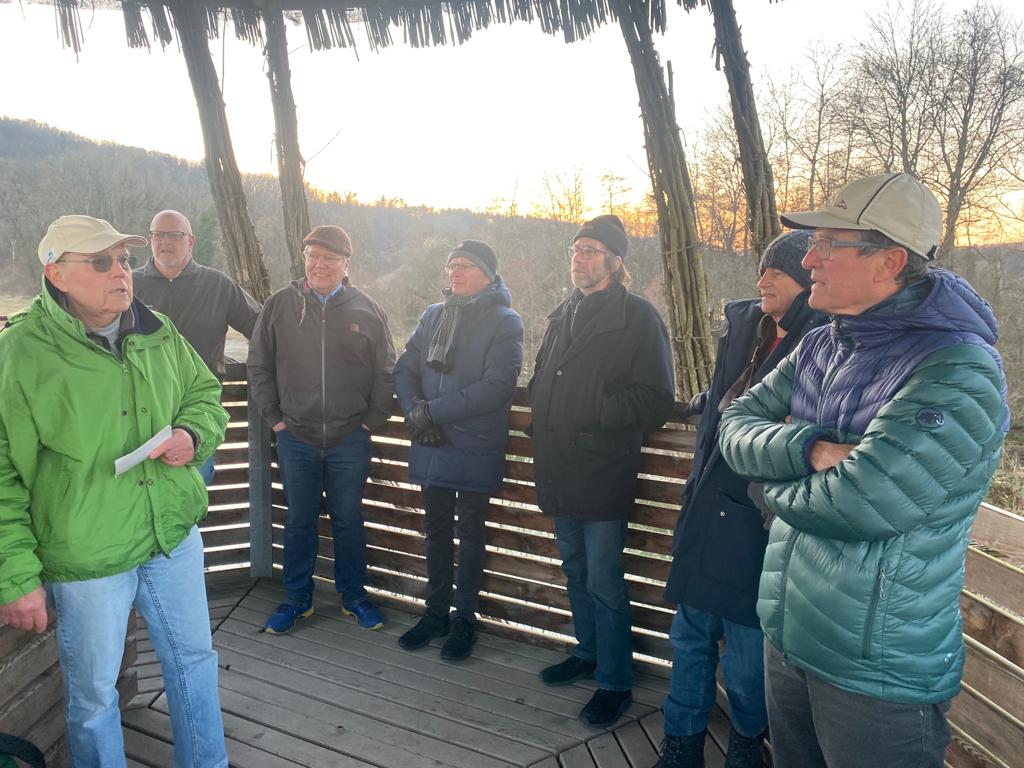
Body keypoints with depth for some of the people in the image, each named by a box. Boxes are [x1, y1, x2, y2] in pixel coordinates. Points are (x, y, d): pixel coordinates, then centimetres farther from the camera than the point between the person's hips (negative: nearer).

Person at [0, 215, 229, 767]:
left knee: (194, 660, 20)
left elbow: (206, 394, 15)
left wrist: (193, 435, -8)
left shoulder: (158, 333, 0)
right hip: (85, 560, -5)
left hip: (174, 538, 5)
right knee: (93, 692, 15)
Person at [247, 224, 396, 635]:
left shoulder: (367, 310, -1)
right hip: (295, 437, 1)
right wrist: (274, 416, 2)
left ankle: (353, 596, 28)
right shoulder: (280, 305, 0)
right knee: (299, 520, 12)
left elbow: (386, 372, 5)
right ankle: (297, 598, 29)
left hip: (350, 439, 0)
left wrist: (372, 420, 0)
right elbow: (258, 366, 7)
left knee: (348, 520, 11)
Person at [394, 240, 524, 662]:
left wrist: (433, 410, -19)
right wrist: (414, 411, -12)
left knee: (470, 534, 9)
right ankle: (436, 612, 31)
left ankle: (465, 618, 25)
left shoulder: (505, 322, -8)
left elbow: (498, 385, -19)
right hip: (431, 445, 5)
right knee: (436, 530, 15)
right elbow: (405, 369, 8)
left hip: (475, 449, -5)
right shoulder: (433, 315, 9)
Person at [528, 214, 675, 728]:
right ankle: (588, 654, 38)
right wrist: (547, 424, 5)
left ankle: (615, 682, 18)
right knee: (576, 573, 20)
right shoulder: (562, 316, 13)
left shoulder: (637, 317, -8)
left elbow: (656, 399, -13)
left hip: (604, 472, -7)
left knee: (603, 583, 1)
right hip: (561, 471, 7)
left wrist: (594, 415, -13)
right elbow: (541, 382, 23)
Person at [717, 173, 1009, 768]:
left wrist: (773, 476, -9)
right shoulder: (820, 347, 3)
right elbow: (737, 424, -1)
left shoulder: (959, 373, -21)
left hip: (879, 675, -6)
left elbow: (854, 505, -29)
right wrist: (810, 449, -21)